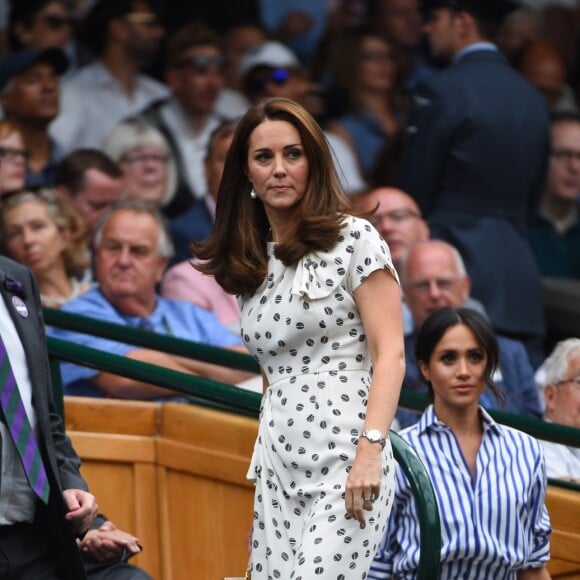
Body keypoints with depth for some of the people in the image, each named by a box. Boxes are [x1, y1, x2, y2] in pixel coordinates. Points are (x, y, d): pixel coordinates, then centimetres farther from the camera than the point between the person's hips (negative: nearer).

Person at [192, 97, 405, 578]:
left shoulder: (354, 240, -1)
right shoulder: (250, 263, 15)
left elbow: (390, 355, -8)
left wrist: (370, 449, -19)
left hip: (346, 463, -6)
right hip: (278, 468, 6)